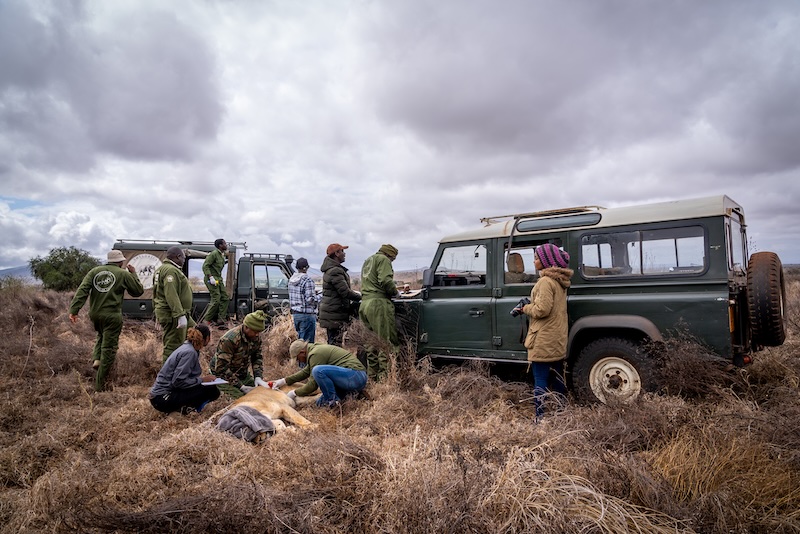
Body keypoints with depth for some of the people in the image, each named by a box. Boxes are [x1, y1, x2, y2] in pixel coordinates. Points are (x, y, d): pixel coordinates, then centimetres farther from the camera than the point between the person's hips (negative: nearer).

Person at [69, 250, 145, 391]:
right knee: (109, 348, 3)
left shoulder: (94, 271, 7)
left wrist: (74, 309, -7)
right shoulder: (123, 274, -3)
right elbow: (138, 291, 4)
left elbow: (82, 290, -4)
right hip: (112, 316, -5)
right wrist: (133, 274, 14)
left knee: (102, 336, 34)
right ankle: (99, 384, 5)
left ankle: (96, 359, 13)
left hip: (94, 314, 5)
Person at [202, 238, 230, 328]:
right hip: (211, 279, -10)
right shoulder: (214, 254, -12)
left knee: (225, 298, 4)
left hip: (218, 279, 10)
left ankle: (221, 320, 6)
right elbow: (205, 266, -17)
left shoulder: (222, 255, 16)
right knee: (216, 299, -13)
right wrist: (211, 277, -24)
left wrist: (221, 279, 16)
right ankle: (207, 319, 1)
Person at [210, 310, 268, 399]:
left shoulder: (256, 336, -9)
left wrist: (258, 376, -13)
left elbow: (258, 357, 3)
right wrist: (241, 386, -30)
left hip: (243, 374, 7)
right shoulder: (229, 340, -31)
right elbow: (221, 368, -30)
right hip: (224, 376, -7)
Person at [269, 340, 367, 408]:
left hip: (355, 376, -10)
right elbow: (306, 371, 30)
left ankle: (333, 400, -10)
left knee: (318, 370, -25)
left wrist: (295, 393, 4)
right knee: (320, 403, 11)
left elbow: (313, 385, -10)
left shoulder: (316, 354, -14)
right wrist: (285, 381, 26)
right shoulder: (317, 349, 17)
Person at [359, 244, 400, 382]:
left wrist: (392, 288, 22)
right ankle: (384, 376, -8)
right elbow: (385, 281, -16)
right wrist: (395, 292, 0)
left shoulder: (368, 261, 25)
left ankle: (372, 376, 17)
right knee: (387, 342, -6)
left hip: (365, 303, 9)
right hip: (378, 303, -9)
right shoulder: (383, 259, -2)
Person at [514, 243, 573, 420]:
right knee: (558, 378, 17)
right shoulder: (559, 280, 12)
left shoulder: (546, 281, -17)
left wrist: (525, 308, -6)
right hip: (558, 339, 9)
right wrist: (530, 306, 9)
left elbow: (542, 309, -23)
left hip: (544, 340, -9)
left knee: (540, 381, -4)